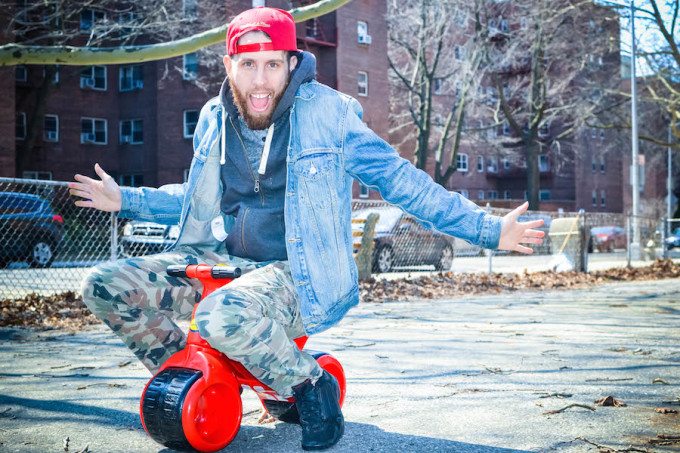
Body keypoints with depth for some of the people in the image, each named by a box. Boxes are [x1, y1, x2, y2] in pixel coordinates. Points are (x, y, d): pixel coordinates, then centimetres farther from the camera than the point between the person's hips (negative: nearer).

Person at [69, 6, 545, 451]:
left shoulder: (326, 112, -8)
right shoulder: (215, 119, 6)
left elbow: (401, 180, -4)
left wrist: (488, 229, -7)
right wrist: (125, 200, 21)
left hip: (297, 276, -5)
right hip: (224, 262, 6)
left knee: (224, 316, -37)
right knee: (105, 285, -10)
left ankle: (311, 385, -7)